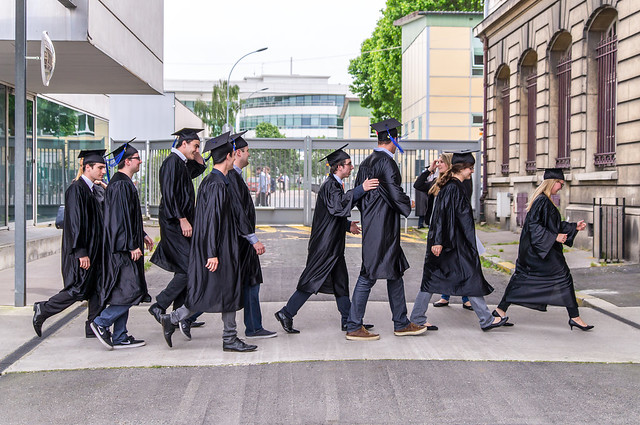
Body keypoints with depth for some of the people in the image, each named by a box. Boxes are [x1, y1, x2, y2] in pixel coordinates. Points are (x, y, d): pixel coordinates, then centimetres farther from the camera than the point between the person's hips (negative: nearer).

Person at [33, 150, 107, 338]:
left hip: (94, 250, 9)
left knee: (97, 288, 7)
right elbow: (74, 223, -20)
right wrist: (81, 252, -24)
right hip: (81, 250, -9)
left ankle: (93, 328, 13)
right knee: (78, 289, -6)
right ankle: (43, 310, 10)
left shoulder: (93, 190, 14)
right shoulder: (76, 189, -14)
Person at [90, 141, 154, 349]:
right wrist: (132, 245, -21)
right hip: (122, 247, -11)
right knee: (132, 290, -9)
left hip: (124, 247, 11)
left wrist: (142, 236, 25)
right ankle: (101, 323, 0)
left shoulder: (124, 183, 17)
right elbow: (121, 217, -21)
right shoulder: (121, 185, -16)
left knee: (125, 292, 11)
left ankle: (120, 337, 15)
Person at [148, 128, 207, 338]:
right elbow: (169, 194, -20)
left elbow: (199, 168, 36)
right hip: (175, 225, -10)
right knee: (189, 268, -12)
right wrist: (182, 219, -22)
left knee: (185, 270, 9)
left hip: (181, 223, 10)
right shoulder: (172, 163, -12)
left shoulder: (182, 164, 16)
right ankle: (160, 305, -2)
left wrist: (197, 156, 18)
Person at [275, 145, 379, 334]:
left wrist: (347, 225, 22)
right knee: (312, 281, -6)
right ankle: (286, 314, 3)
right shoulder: (329, 186, -16)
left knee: (340, 281, 12)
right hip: (324, 245, -10)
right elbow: (338, 204, -36)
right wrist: (361, 189, -40)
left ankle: (349, 321, 18)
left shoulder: (335, 184, 15)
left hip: (334, 245, 10)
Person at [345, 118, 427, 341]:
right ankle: (354, 328, 2)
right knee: (369, 275, -4)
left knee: (395, 272, 15)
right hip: (383, 228, -10)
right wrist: (408, 204, 0)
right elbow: (395, 193, -19)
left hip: (371, 223, 10)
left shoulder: (366, 162, 12)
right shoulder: (386, 162, -15)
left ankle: (401, 324, 22)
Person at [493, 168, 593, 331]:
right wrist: (554, 237, -23)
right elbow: (534, 226, -23)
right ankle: (574, 317, 6)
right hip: (540, 249, -10)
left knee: (522, 279, 11)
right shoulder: (542, 201, -18)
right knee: (563, 278, -1)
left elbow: (553, 225, 22)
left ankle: (501, 310, 12)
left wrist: (574, 227, 19)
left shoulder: (544, 200, 14)